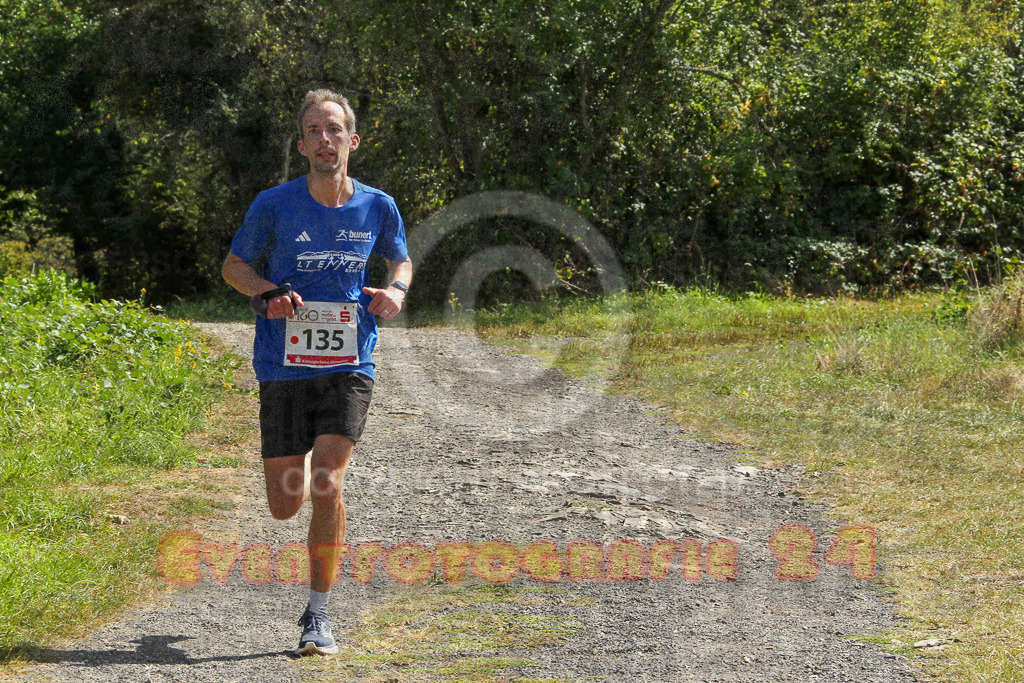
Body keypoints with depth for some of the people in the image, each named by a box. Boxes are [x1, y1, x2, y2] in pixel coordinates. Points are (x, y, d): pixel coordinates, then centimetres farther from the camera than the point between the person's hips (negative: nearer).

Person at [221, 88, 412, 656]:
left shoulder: (377, 206, 0)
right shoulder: (274, 205, -5)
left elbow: (400, 259, 19)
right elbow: (233, 266, 7)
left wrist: (396, 289, -4)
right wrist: (268, 293, -13)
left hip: (348, 367, 0)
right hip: (283, 369, 0)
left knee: (327, 489, -16)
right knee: (285, 505, 6)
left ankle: (318, 615, -2)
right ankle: (301, 463, 46)